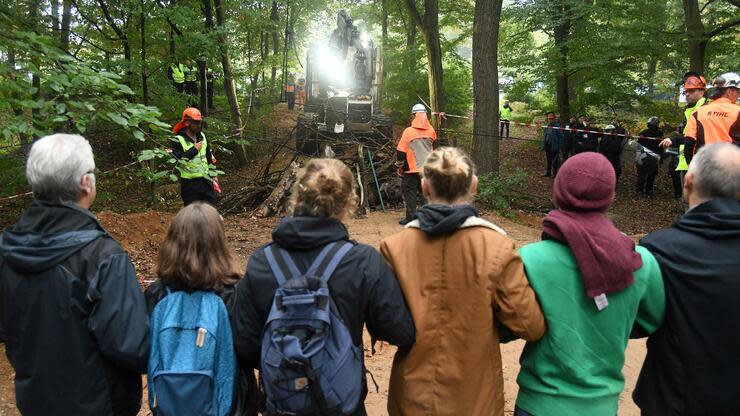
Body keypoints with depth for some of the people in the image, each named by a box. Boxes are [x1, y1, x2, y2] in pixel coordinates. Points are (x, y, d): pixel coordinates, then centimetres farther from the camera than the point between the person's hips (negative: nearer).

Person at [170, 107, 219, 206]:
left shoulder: (202, 136, 11)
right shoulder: (177, 140, -11)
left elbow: (210, 157, 20)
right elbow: (177, 160, -23)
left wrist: (213, 174, 18)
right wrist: (194, 149, -18)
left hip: (206, 180, 6)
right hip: (190, 183, -6)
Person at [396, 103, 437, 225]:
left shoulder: (409, 131, -13)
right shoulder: (431, 131, -2)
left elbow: (401, 151, -10)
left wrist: (399, 165, 2)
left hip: (412, 169, -4)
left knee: (410, 193, 5)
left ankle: (410, 217, 8)